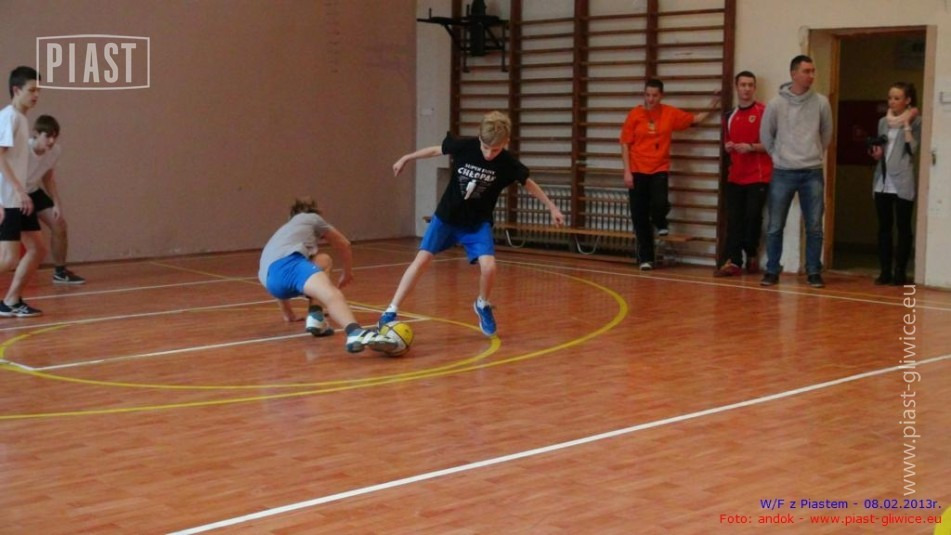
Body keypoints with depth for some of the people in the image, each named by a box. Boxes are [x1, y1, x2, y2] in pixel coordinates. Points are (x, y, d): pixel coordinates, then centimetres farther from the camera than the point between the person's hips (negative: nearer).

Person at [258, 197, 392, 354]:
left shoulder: (285, 230, 46)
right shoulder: (311, 218, 33)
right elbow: (343, 245, 42)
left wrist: (288, 314, 68)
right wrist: (347, 272, 61)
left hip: (270, 279, 6)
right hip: (288, 262, -6)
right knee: (331, 294, -28)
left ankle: (315, 316, 5)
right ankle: (356, 333, -62)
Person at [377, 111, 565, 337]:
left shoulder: (508, 163, -19)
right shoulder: (463, 145, -21)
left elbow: (528, 184, -1)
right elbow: (436, 150, -2)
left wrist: (552, 207, 4)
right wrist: (406, 158, 10)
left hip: (478, 223, 0)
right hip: (447, 216, 0)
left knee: (488, 266, -18)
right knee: (422, 259, -11)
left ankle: (482, 305, 13)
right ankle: (392, 310, -5)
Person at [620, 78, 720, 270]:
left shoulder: (670, 113, 1)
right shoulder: (635, 115, -4)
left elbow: (695, 119, 15)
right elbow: (625, 144, -2)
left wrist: (713, 104, 8)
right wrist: (627, 171, -7)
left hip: (660, 169, 0)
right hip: (637, 171, 0)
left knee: (659, 203, -25)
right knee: (640, 218, 1)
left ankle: (661, 224, 12)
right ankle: (645, 258, 14)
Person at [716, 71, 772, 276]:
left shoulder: (764, 112, -3)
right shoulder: (729, 116, 13)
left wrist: (751, 147, -18)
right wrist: (729, 147, 1)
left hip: (758, 176, -4)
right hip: (735, 176, 5)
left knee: (753, 216, -5)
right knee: (734, 219, -2)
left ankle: (752, 255, 16)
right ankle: (733, 261, -4)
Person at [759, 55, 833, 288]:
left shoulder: (821, 102, 0)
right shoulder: (776, 103, -3)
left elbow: (826, 134, 14)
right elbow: (765, 135, 9)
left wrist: (815, 155, 14)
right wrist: (778, 155, 9)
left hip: (812, 173, 1)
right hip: (783, 172, -1)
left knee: (814, 227, 2)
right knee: (775, 226, 2)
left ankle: (814, 271, 11)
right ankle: (772, 270, 12)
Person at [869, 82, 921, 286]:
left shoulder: (915, 121, -3)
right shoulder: (883, 121, 13)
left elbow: (912, 149, -15)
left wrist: (906, 124, -15)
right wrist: (877, 153, 2)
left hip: (902, 182, -5)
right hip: (883, 180, 5)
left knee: (903, 227, 0)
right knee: (884, 227, 5)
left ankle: (900, 272, 4)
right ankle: (885, 271, 9)